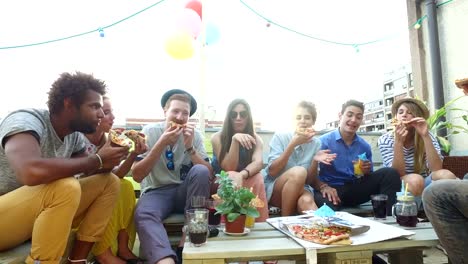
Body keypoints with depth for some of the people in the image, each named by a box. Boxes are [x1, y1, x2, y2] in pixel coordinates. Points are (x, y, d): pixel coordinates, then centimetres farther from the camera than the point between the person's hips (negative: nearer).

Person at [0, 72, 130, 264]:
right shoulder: (26, 120, -23)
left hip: (42, 211, 8)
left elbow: (90, 174, 4)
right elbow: (32, 172, -42)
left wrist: (109, 158, -17)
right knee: (66, 187, -34)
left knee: (109, 182, -6)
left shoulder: (75, 135, -1)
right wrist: (98, 160, -30)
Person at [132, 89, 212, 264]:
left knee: (200, 171, -29)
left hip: (185, 191, 2)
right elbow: (137, 176, -12)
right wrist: (161, 144, -21)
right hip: (156, 191, -2)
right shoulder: (150, 132, -4)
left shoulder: (195, 135, 1)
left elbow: (208, 173, -7)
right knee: (143, 214, -34)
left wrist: (190, 147, -19)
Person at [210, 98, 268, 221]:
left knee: (257, 178, -31)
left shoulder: (256, 139, -5)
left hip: (248, 183, 2)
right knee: (231, 176, -34)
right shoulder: (217, 137, -11)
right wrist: (235, 140, -33)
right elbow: (229, 168, -19)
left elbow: (258, 163, -25)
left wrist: (241, 175, -47)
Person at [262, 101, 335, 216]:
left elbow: (310, 181, 2)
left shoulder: (316, 143, 2)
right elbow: (272, 171, -16)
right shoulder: (280, 136, -6)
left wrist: (315, 161, -18)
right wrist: (293, 144, -22)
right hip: (272, 188, -1)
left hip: (299, 189, 1)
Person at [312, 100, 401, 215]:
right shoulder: (324, 141, -4)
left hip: (356, 188, 6)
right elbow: (312, 173, -9)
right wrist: (323, 187, -28)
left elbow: (369, 178, 18)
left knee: (390, 174, -13)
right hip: (333, 189, -6)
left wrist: (367, 172, -6)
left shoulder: (365, 146, 12)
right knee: (326, 202, -43)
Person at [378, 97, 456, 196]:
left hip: (423, 184, 3)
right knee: (415, 180, -34)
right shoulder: (385, 140, -10)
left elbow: (436, 169, -20)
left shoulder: (427, 137, -5)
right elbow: (397, 173, -19)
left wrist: (425, 136, -27)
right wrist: (398, 142, -31)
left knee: (446, 175, -26)